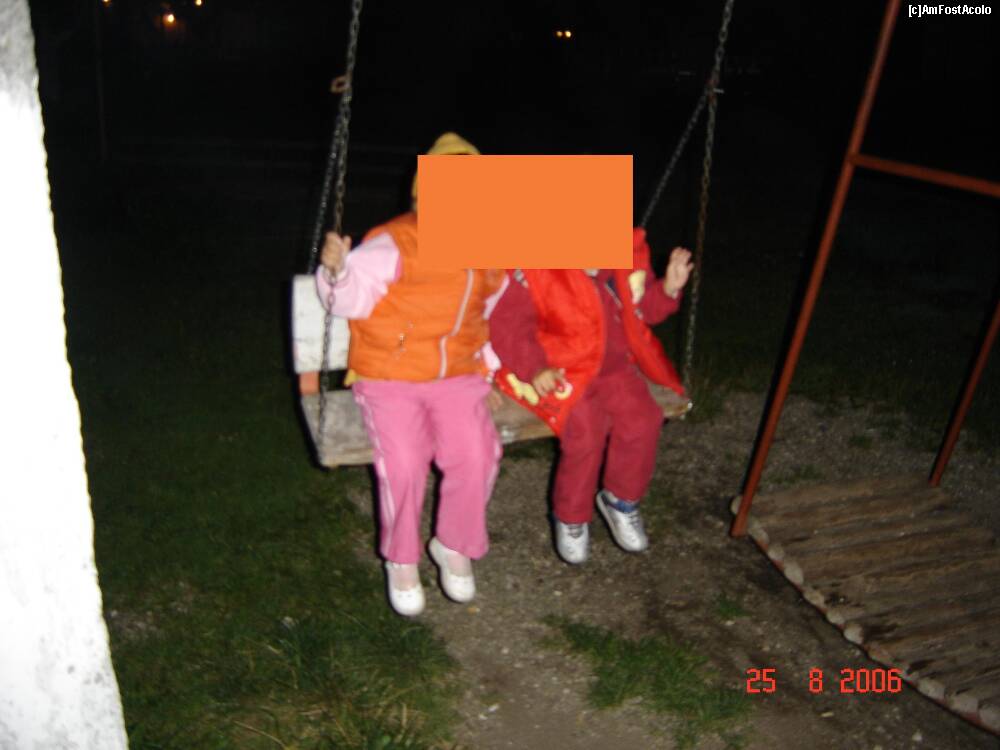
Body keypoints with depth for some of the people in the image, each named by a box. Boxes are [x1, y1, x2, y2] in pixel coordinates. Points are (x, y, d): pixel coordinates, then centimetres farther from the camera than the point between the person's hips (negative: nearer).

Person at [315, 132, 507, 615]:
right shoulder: (392, 247, -12)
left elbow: (497, 316, 22)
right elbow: (350, 300, -13)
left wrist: (489, 367, 19)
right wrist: (337, 270, -33)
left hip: (457, 376, 4)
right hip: (390, 377, -4)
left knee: (476, 454, -22)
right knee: (403, 463, -25)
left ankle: (455, 545, 7)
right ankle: (401, 559, 5)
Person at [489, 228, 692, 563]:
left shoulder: (630, 255, -3)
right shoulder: (532, 271, -18)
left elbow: (641, 309, 12)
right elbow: (507, 326, -13)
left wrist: (668, 287, -6)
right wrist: (535, 369, -25)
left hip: (612, 364, 5)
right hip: (555, 371, -4)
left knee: (641, 417, -19)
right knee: (586, 428, -27)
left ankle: (621, 499, 8)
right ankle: (571, 517, 0)